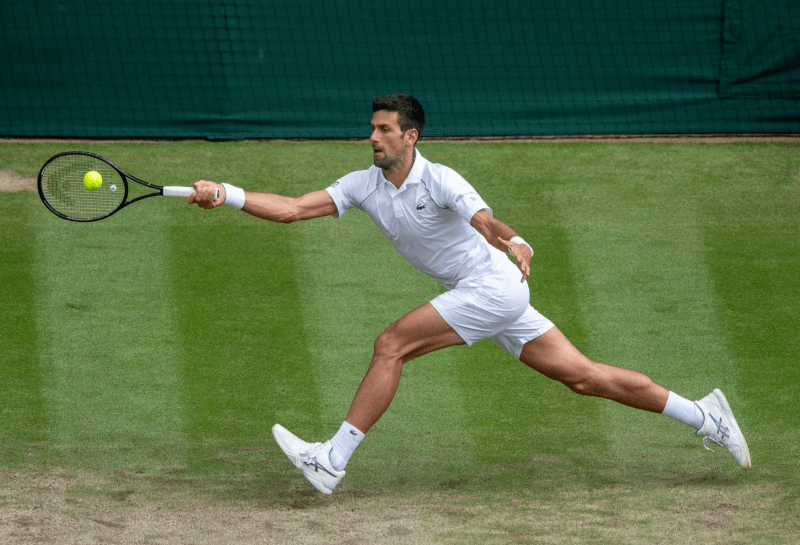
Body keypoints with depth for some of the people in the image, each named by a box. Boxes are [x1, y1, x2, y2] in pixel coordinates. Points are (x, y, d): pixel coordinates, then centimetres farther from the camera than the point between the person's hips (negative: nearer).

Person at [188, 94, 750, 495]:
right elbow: (293, 208, -1)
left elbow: (486, 223, -31)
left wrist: (515, 243, -53)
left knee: (391, 345, -17)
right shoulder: (364, 185, 4)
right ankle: (704, 415, 12)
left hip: (496, 286, -8)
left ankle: (333, 460, -14)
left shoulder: (440, 180, -16)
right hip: (479, 297, 8)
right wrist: (227, 194, -11)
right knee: (582, 376, 7)